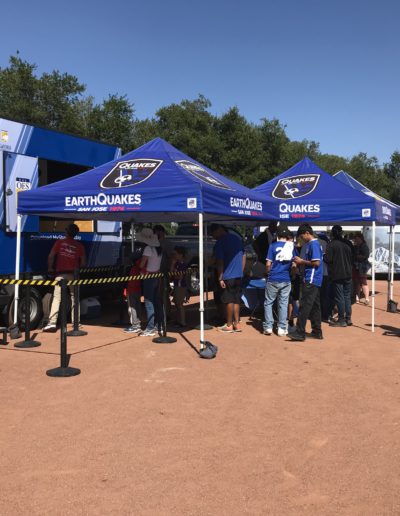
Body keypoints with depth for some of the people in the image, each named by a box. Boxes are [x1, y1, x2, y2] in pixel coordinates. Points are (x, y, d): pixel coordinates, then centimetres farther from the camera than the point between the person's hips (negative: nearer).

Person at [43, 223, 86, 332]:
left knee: (57, 298, -4)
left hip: (61, 274, -1)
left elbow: (51, 256, -3)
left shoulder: (60, 242, 3)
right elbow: (83, 262, 3)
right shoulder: (79, 246, 6)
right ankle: (75, 322, 14)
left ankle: (52, 323, -12)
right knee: (74, 298, 12)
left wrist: (50, 268, 9)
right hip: (73, 274, 2)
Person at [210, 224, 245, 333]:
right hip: (238, 276, 7)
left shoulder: (220, 242, -11)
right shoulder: (237, 238, 12)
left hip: (228, 276, -7)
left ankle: (229, 325, 8)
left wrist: (220, 278, -11)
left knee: (229, 300, 1)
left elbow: (220, 262, -14)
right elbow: (244, 256, 17)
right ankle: (237, 324, 16)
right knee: (236, 299, 13)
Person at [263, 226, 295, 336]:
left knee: (268, 303, 9)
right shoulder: (291, 246, 2)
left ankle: (268, 327, 7)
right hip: (286, 280, 2)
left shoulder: (273, 246, -6)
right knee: (283, 303, 9)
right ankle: (282, 328, 10)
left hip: (273, 279, -2)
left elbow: (268, 264, -7)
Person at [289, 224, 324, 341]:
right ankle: (317, 332, 18)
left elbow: (316, 262, -21)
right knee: (315, 306, 12)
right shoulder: (313, 244, 16)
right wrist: (301, 261, 9)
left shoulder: (313, 244, -14)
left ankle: (300, 333, -9)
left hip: (311, 280, -10)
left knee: (304, 305, -9)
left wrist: (302, 261, -11)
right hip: (314, 280, 10)